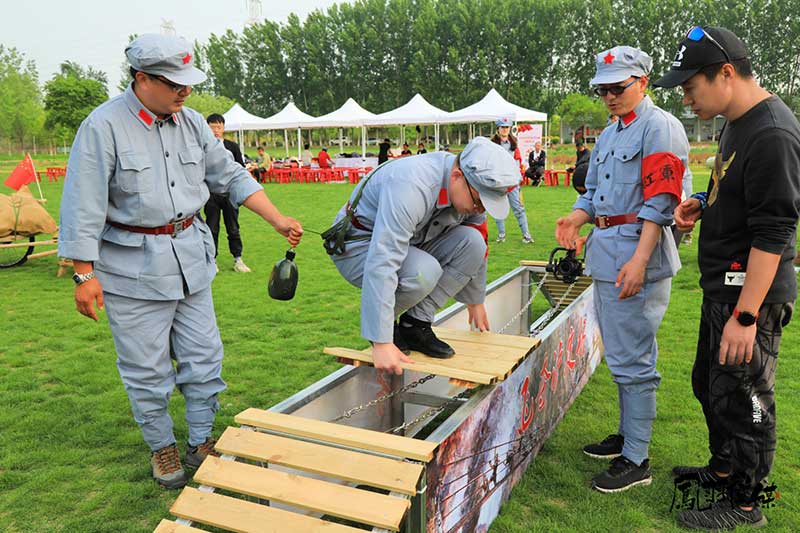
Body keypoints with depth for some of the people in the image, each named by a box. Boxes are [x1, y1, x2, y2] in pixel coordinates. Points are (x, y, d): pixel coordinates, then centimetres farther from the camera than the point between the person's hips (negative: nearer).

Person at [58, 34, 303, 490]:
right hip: (133, 267, -5)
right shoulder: (104, 126, -13)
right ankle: (162, 448, 28)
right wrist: (85, 274, -14)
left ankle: (202, 443, 27)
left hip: (191, 256, 5)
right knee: (147, 370, 7)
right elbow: (84, 205, -13)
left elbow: (232, 177, 10)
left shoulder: (192, 123, 4)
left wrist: (279, 221, 5)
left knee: (204, 358, 10)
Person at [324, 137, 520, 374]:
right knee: (424, 271, -35)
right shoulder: (411, 186, -35)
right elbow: (381, 264, -41)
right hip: (360, 245, -7)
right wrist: (381, 343, -42)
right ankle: (381, 328, -6)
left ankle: (416, 324, -9)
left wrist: (476, 301, 16)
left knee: (472, 242, -15)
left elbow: (477, 251, 9)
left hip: (409, 243, 7)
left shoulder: (473, 190, -9)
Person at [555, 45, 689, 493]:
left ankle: (636, 461, 6)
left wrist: (639, 261, -25)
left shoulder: (659, 127, -9)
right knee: (622, 354, 19)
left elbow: (660, 201, -18)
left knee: (632, 359, -5)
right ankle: (629, 435, 34)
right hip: (607, 254, 10)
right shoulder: (609, 134, 20)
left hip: (637, 255, -10)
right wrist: (576, 219, 1)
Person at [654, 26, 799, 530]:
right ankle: (723, 468, 42)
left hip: (751, 293, -10)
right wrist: (704, 203, 5)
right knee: (710, 384, 22)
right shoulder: (739, 122, 9)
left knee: (741, 398, 3)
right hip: (724, 286, 10)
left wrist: (745, 316, -25)